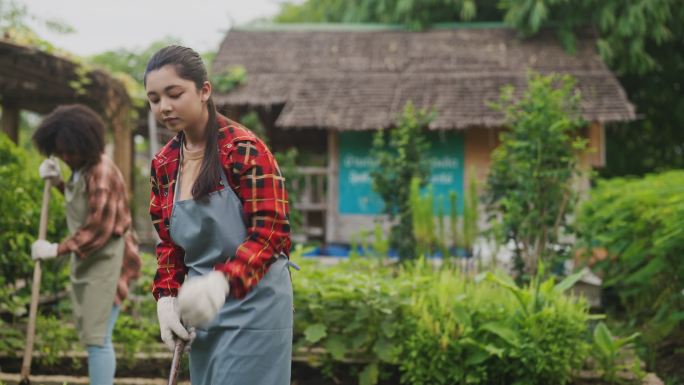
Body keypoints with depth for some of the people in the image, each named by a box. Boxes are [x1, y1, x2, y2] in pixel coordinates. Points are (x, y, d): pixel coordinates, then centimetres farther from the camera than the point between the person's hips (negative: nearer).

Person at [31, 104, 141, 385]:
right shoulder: (82, 168, 8)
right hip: (87, 259, 10)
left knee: (97, 338, -12)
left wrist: (55, 250, -18)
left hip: (107, 259, -10)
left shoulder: (100, 173, -21)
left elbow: (98, 230, -23)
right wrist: (58, 182, 8)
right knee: (89, 335, 15)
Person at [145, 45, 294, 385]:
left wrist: (221, 281, -35)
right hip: (203, 308, 7)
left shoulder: (245, 149, -14)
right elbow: (168, 241, 14)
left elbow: (272, 234, -19)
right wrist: (166, 297, -3)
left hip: (252, 303, -7)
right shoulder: (164, 163, 7)